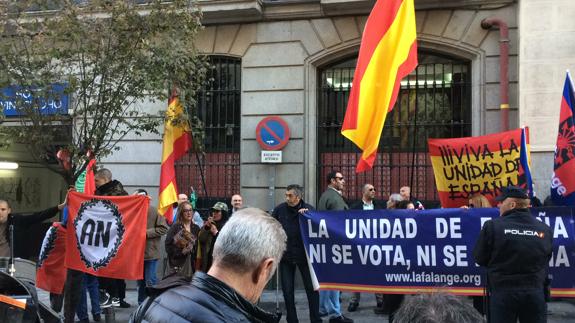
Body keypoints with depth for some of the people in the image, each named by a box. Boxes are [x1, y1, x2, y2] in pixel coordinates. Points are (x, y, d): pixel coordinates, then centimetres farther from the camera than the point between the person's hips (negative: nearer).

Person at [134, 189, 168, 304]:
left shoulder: (154, 211, -7)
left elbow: (163, 228, -9)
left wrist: (146, 232, -14)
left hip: (151, 252, -4)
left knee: (150, 281, -2)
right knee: (140, 281, 16)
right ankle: (141, 304, 29)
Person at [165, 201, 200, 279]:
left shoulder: (196, 228, 10)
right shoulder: (175, 228, 0)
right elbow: (168, 247, -5)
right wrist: (182, 251, -14)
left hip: (193, 265, 3)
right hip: (178, 265, -3)